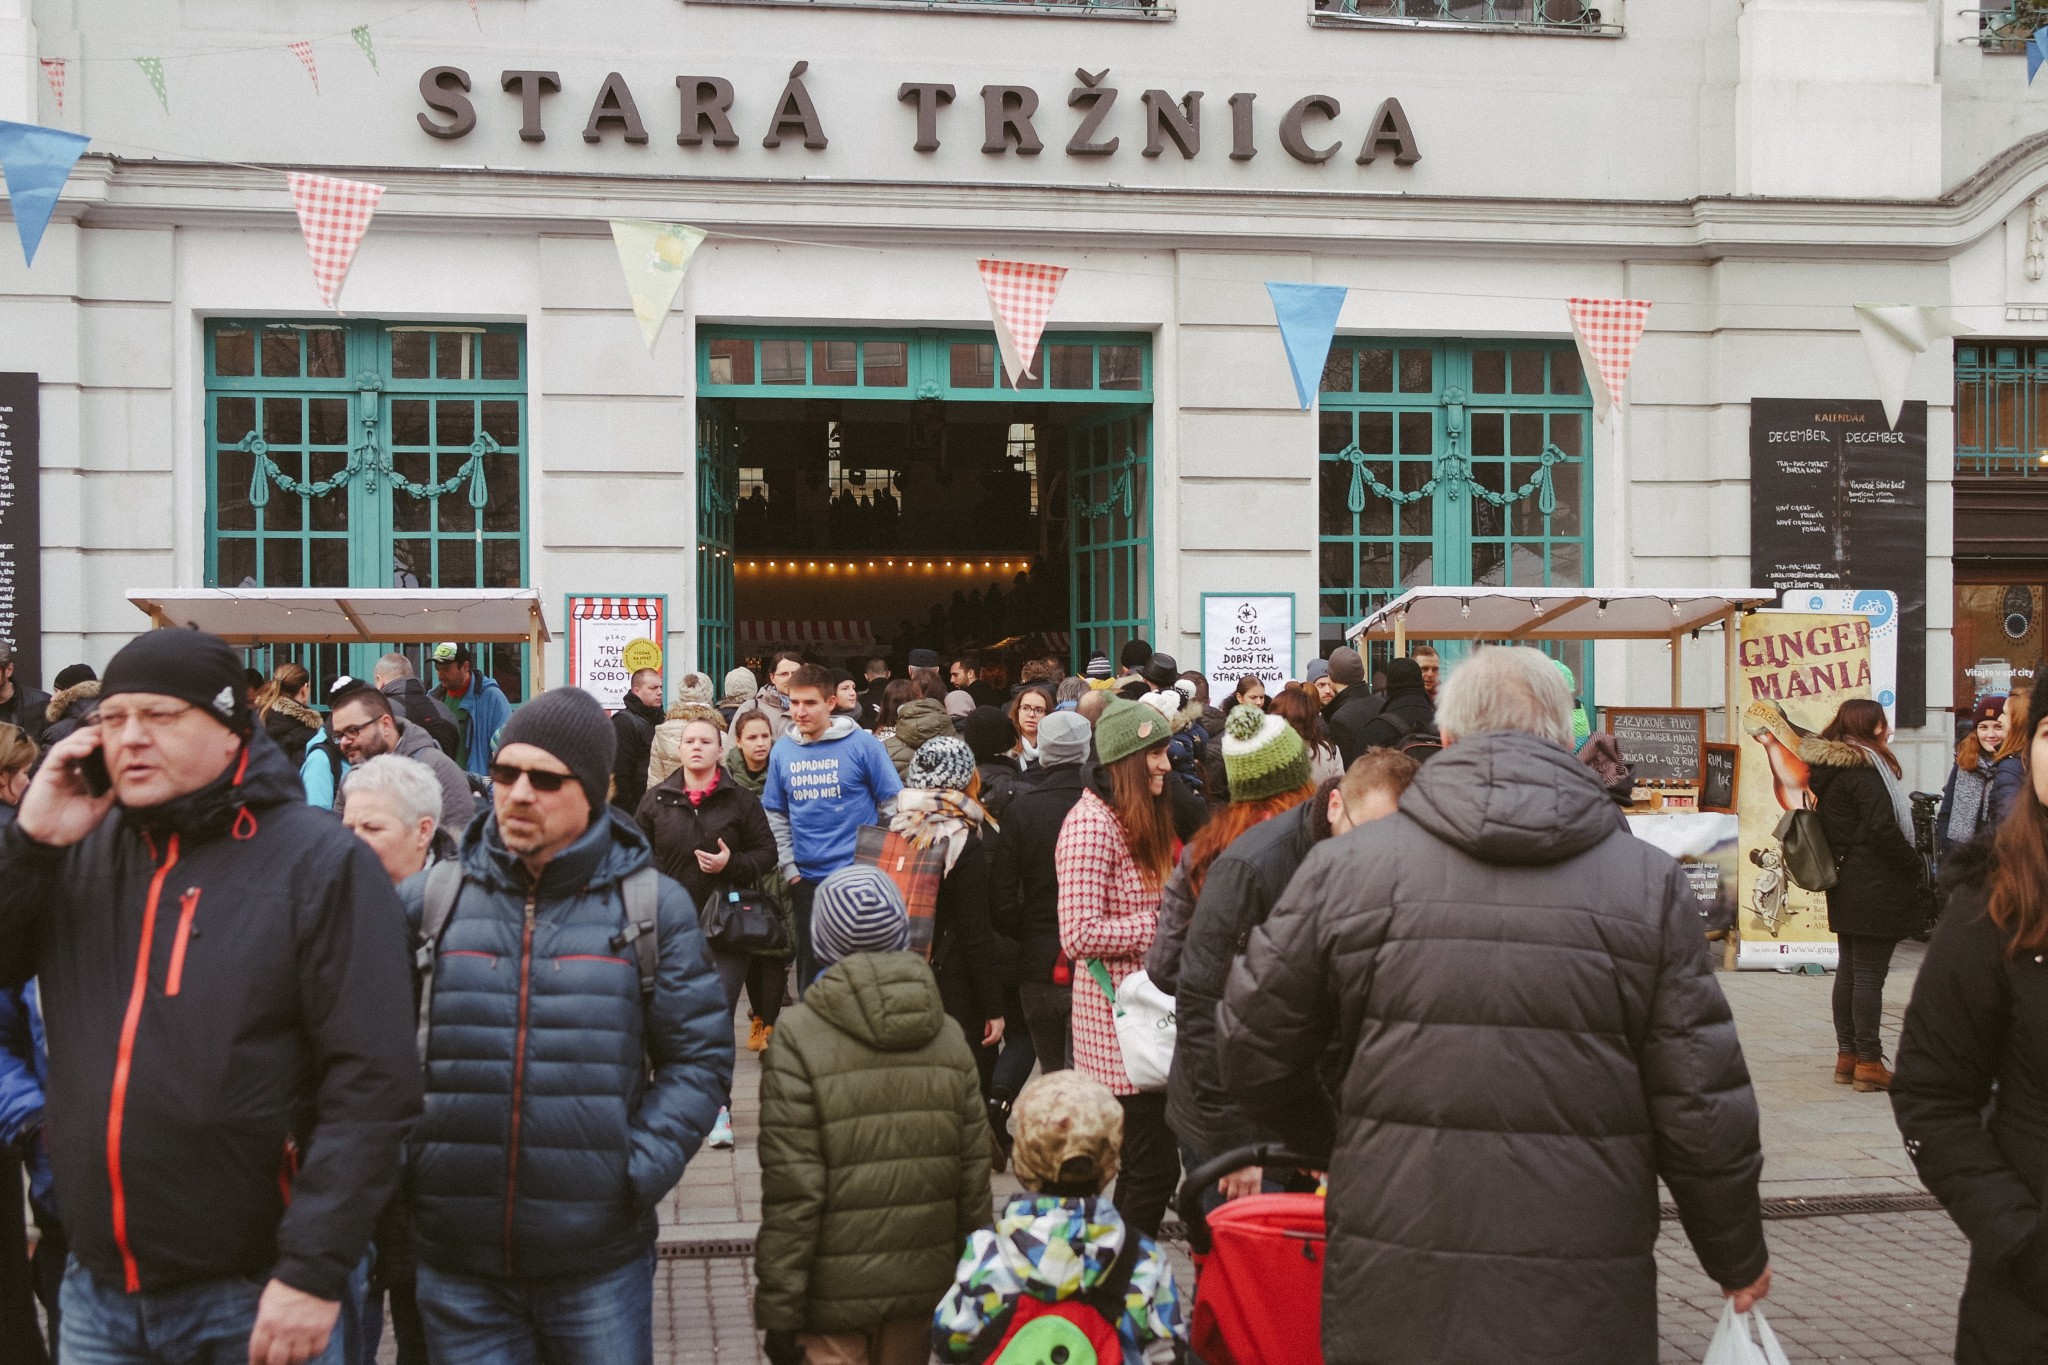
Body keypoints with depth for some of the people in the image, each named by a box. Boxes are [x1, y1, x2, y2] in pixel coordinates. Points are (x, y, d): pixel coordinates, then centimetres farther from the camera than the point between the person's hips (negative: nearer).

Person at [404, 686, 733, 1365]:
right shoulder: (431, 898, 3)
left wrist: (640, 1169, -8)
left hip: (599, 1259, -1)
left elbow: (699, 1057, 2)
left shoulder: (653, 906, 0)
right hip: (456, 1262, 1)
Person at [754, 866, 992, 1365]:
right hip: (925, 1284, 5)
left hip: (835, 1290, -4)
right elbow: (974, 1175, 3)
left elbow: (790, 1193, -15)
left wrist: (776, 1309, -9)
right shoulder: (948, 1035, 1)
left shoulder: (798, 1040, -13)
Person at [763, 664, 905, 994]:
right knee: (811, 970, 12)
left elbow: (894, 804, -3)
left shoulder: (861, 744, -8)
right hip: (807, 879, 4)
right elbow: (776, 815, 11)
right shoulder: (782, 750, 3)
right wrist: (789, 868, 4)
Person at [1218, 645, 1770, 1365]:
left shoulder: (1347, 865, -2)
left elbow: (1254, 1048, 5)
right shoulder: (1651, 882, -2)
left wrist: (1324, 1139, 26)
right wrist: (1739, 1257, 16)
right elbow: (1702, 1104, -1)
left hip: (1394, 1303, 0)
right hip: (1585, 1306, 0)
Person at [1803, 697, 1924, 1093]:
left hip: (1846, 887, 9)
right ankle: (1868, 1063, 0)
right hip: (1875, 890, -9)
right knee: (1869, 975, -4)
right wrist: (1914, 864, -7)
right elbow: (1883, 829, -21)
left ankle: (1847, 1057, 19)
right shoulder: (1863, 769, -17)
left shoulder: (1826, 767, 10)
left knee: (1849, 970, 13)